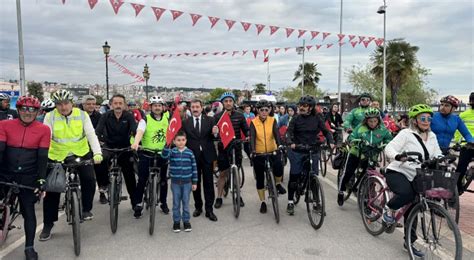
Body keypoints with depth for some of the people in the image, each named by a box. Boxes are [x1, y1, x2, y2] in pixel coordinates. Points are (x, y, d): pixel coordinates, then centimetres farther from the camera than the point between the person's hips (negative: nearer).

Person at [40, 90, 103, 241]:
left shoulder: (82, 115, -8)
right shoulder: (50, 117, -8)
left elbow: (91, 135, -15)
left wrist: (97, 153, -28)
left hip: (81, 154, 0)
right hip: (57, 157, 0)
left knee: (89, 180, -17)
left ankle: (86, 209, 9)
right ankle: (48, 224, 16)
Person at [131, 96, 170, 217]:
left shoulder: (167, 117, 4)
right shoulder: (146, 119, -7)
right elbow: (140, 131, -25)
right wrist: (135, 142, -41)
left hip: (162, 153, 3)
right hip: (146, 152, -3)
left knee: (163, 179, 12)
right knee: (142, 179, -2)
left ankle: (163, 203, 27)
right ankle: (138, 204, 12)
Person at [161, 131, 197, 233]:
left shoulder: (189, 152, -3)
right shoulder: (172, 152, -4)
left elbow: (194, 167, 0)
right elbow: (165, 155, -26)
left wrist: (194, 182, 0)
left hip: (187, 182, 0)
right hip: (175, 182, 0)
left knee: (186, 202, 10)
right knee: (176, 203, 10)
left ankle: (186, 221, 23)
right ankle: (176, 221, 23)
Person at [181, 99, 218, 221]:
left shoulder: (210, 120, 3)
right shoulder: (185, 122, 4)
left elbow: (215, 136, -2)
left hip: (207, 155, -1)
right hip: (193, 156, 1)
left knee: (208, 183, 3)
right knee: (195, 183, 11)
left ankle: (209, 209, 10)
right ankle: (198, 206, 27)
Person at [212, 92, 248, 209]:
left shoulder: (239, 115, -2)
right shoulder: (217, 116, -4)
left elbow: (246, 129, 1)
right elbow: (214, 133, -7)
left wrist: (248, 136, -20)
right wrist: (214, 132, -30)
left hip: (236, 147, 1)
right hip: (223, 148, -1)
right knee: (223, 174, 6)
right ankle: (219, 198, 18)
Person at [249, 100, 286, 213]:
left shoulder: (272, 121, -2)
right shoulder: (254, 122, -6)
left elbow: (276, 134, -15)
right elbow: (252, 137, -17)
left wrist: (279, 146, -34)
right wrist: (253, 151, -33)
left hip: (272, 151, 0)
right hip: (258, 153, 0)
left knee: (278, 166, -27)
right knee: (260, 178, 5)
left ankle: (278, 184, 5)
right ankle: (263, 202, 20)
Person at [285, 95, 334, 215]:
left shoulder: (317, 119, 2)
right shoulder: (296, 118, -2)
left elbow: (326, 131, 3)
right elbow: (289, 132, -10)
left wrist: (331, 142, -15)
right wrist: (290, 143, -29)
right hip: (297, 151, -1)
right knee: (294, 177, 3)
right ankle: (290, 202, 16)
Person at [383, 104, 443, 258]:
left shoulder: (432, 136, 7)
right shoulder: (406, 133, -13)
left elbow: (437, 154, 8)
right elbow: (389, 148, -22)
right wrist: (397, 156, -44)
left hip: (414, 177, 7)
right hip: (396, 173, -6)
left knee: (412, 209, 9)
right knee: (407, 193, -35)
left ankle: (409, 241, 24)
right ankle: (389, 209, -4)